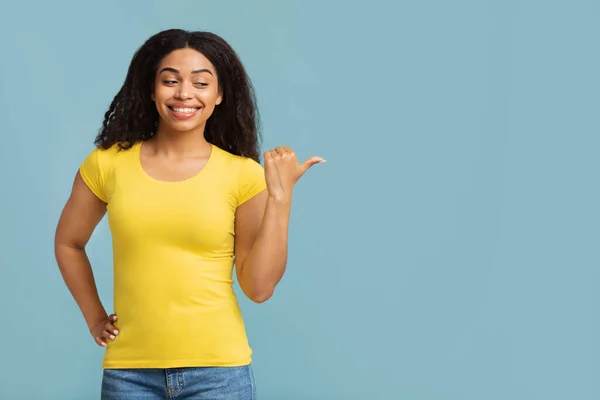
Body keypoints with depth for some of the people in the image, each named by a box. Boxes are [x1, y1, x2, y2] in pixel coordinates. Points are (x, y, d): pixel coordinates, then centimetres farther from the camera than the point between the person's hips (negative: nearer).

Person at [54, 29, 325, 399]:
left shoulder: (243, 174, -3)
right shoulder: (108, 163, 0)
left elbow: (259, 287, -7)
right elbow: (68, 243, 16)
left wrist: (280, 196, -12)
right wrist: (95, 318, 9)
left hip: (218, 369, -1)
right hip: (129, 370, 1)